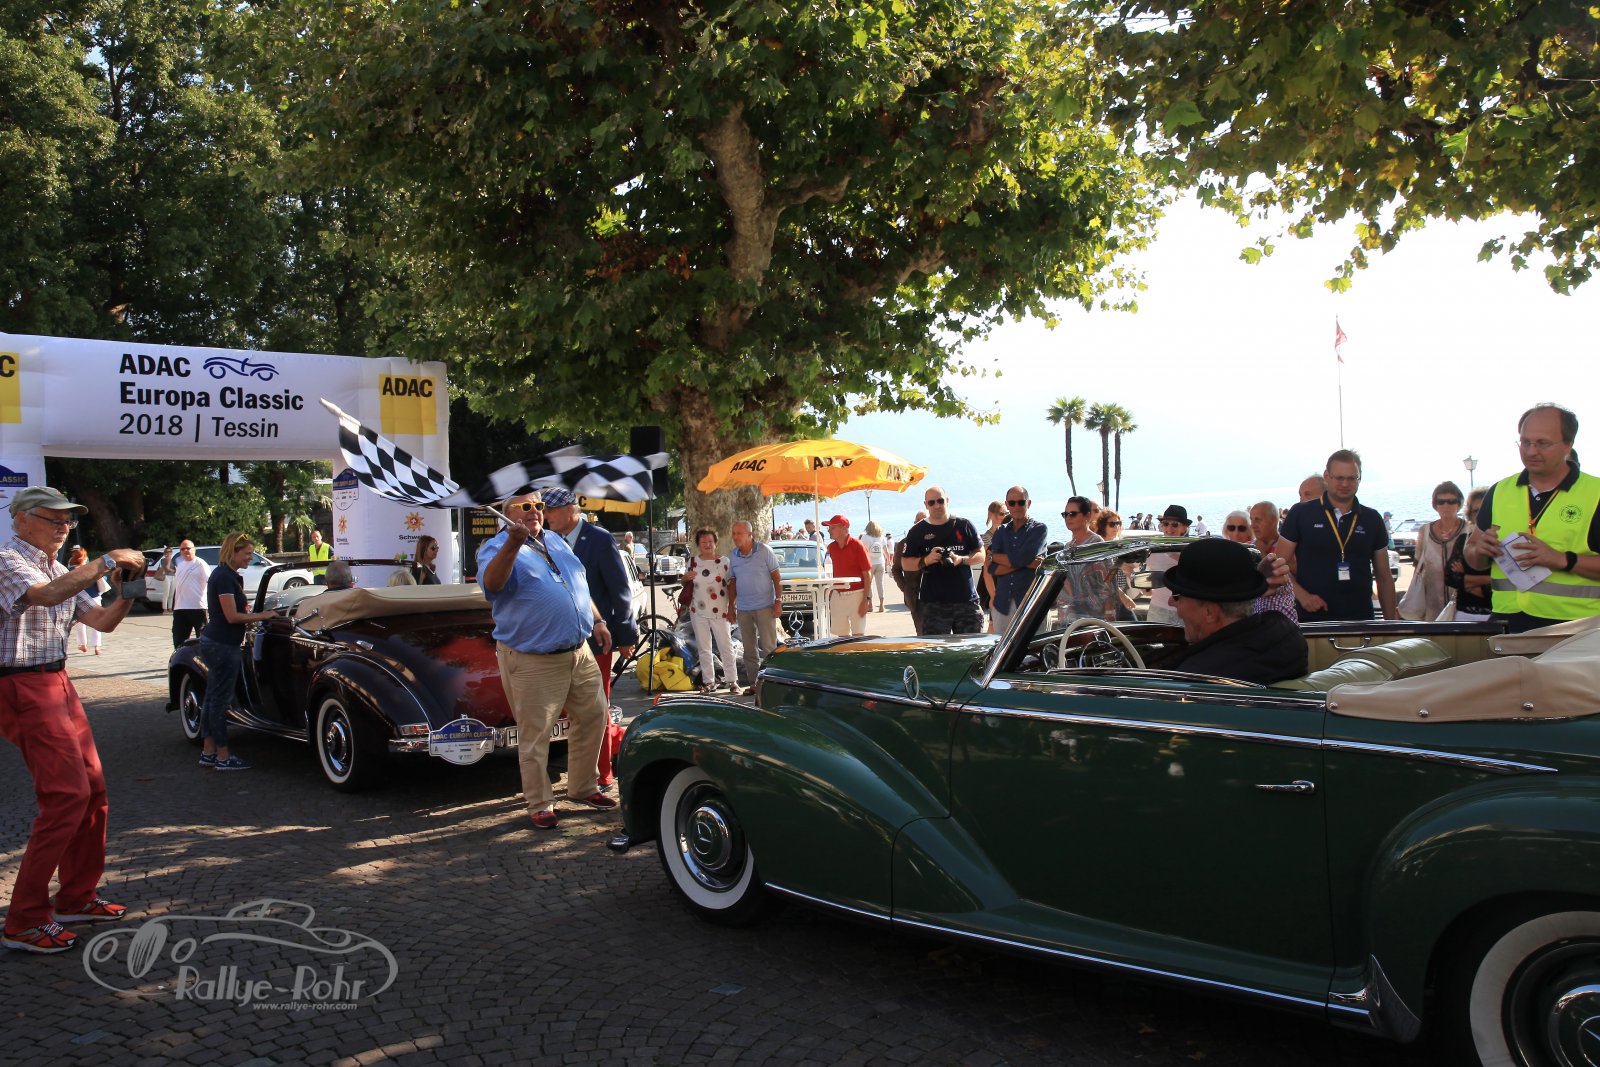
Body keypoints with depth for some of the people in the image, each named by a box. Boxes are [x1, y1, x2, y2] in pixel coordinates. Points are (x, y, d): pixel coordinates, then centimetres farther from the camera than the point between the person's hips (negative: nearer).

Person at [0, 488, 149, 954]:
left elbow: (102, 621, 16)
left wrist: (127, 591, -2)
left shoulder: (58, 570, 16)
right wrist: (107, 561, -28)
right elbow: (46, 595, -32)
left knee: (92, 789, 11)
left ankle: (76, 898, 23)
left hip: (57, 684, 9)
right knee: (67, 795, -14)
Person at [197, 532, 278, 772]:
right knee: (220, 700, -5)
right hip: (222, 645, -10)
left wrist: (253, 613, 11)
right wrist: (261, 616, -10)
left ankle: (208, 752, 19)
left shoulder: (223, 575, 14)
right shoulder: (225, 577, -16)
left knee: (213, 698, 13)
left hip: (214, 642, 10)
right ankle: (223, 758, 1)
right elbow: (232, 616, -19)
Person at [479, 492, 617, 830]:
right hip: (533, 662, -7)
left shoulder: (557, 542, 15)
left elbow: (580, 586, 25)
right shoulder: (496, 548, -7)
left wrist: (597, 621, 17)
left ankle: (583, 787, 29)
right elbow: (492, 582, -29)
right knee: (535, 735, -1)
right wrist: (513, 544, -42)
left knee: (593, 718, 13)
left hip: (580, 654, 7)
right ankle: (540, 805, 11)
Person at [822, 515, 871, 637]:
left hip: (856, 595, -5)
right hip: (837, 595, 5)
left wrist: (866, 599, -14)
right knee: (842, 635, 7)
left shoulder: (857, 546, -8)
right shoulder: (831, 547, 7)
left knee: (857, 635, -2)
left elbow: (867, 574, -8)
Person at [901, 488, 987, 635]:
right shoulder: (917, 532, 8)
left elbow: (981, 556, 10)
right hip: (933, 604, -1)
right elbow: (905, 563, 8)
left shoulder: (964, 525, 9)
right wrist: (926, 560, -11)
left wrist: (961, 560, -10)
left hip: (966, 600, 1)